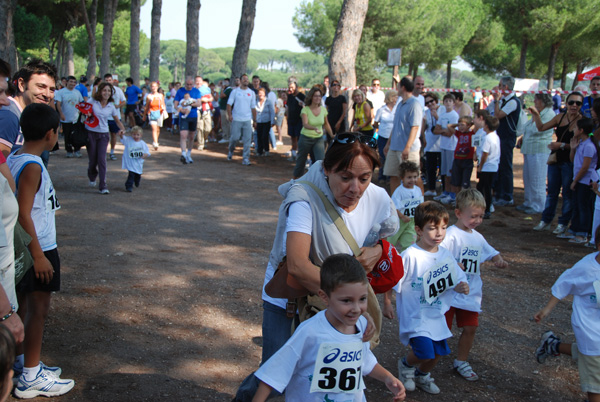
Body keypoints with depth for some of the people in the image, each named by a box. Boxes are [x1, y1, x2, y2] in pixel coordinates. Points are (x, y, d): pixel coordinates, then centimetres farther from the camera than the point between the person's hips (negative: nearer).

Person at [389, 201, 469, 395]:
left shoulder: (445, 254, -1)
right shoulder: (410, 255, -20)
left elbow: (457, 279, 8)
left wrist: (461, 286, -14)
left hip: (436, 314, 6)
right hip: (415, 314, -6)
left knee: (439, 351, 14)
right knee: (425, 351, -19)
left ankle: (422, 375, 46)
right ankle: (406, 365, 17)